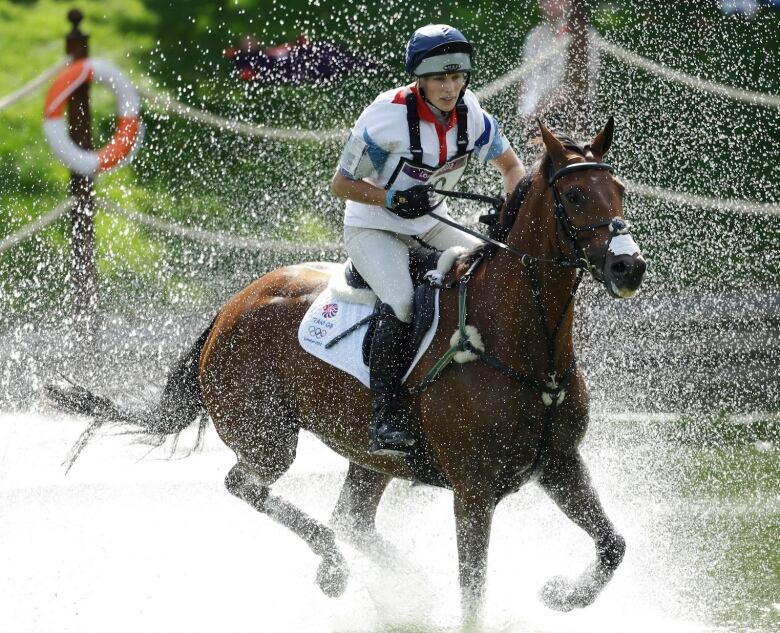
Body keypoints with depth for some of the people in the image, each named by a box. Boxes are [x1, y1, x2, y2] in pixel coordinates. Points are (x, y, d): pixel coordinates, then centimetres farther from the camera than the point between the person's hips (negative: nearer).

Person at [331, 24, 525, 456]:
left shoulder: (471, 115, -9)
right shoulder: (387, 118, -24)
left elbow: (511, 166, 8)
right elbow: (341, 185, -14)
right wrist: (395, 199, -28)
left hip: (430, 226, 6)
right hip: (372, 227, -6)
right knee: (401, 300, -31)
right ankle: (386, 420, -28)